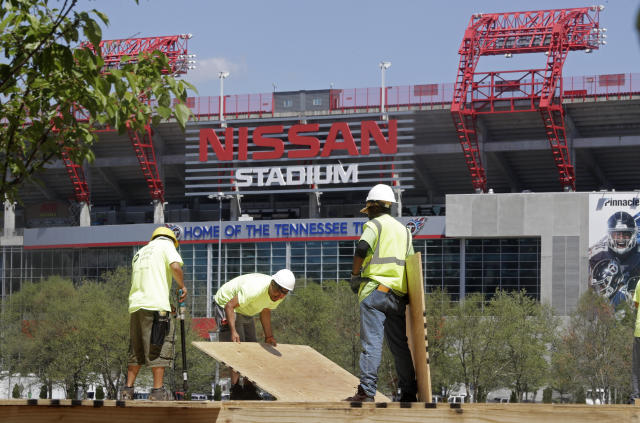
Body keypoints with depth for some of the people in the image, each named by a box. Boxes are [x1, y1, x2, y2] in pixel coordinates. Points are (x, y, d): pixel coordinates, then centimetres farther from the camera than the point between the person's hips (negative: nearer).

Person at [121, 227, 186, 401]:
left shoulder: (140, 253, 27)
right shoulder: (167, 245, 7)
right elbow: (175, 267, -12)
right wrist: (182, 286, 5)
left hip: (135, 305, 6)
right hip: (156, 304, -6)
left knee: (136, 350, 12)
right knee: (159, 348, -3)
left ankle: (128, 390, 8)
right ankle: (158, 390, -7)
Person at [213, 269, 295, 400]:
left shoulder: (278, 296, -11)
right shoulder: (255, 289, -38)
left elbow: (265, 312, 9)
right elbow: (229, 306, -37)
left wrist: (269, 336, 6)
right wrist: (233, 331, -44)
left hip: (245, 313, 9)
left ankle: (248, 389, 11)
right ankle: (235, 390, -20)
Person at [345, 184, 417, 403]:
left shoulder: (374, 225, 1)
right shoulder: (404, 230, 22)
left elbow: (361, 249, -16)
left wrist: (355, 274, -5)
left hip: (375, 292, -6)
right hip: (399, 295, 6)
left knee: (371, 343, -11)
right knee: (400, 345, 10)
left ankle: (366, 392, -18)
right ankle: (409, 393, 9)